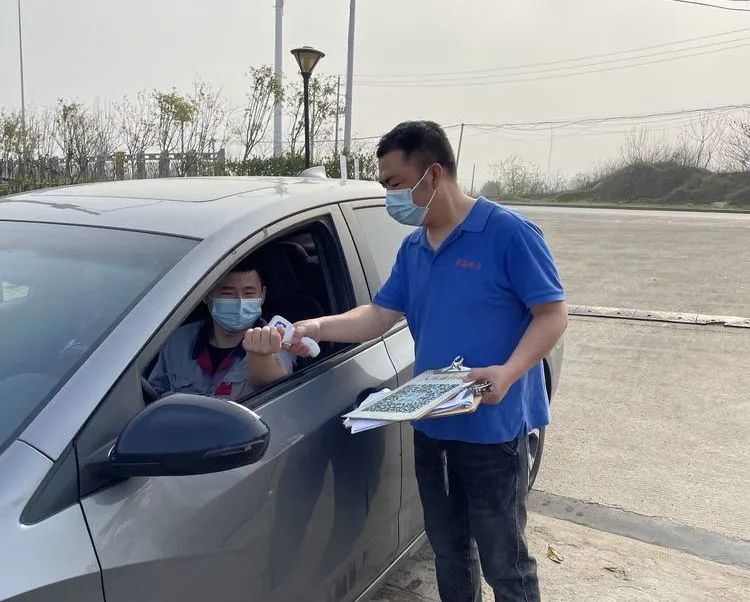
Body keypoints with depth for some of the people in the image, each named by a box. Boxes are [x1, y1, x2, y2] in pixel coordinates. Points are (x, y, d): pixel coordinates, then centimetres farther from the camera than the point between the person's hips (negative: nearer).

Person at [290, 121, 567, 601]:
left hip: (493, 428, -6)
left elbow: (553, 314, -13)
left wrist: (508, 372, -28)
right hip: (431, 425, 7)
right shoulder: (413, 248, 9)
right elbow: (379, 315, 9)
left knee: (504, 562, 8)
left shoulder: (508, 232, -13)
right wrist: (315, 328, -5)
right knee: (448, 548, 22)